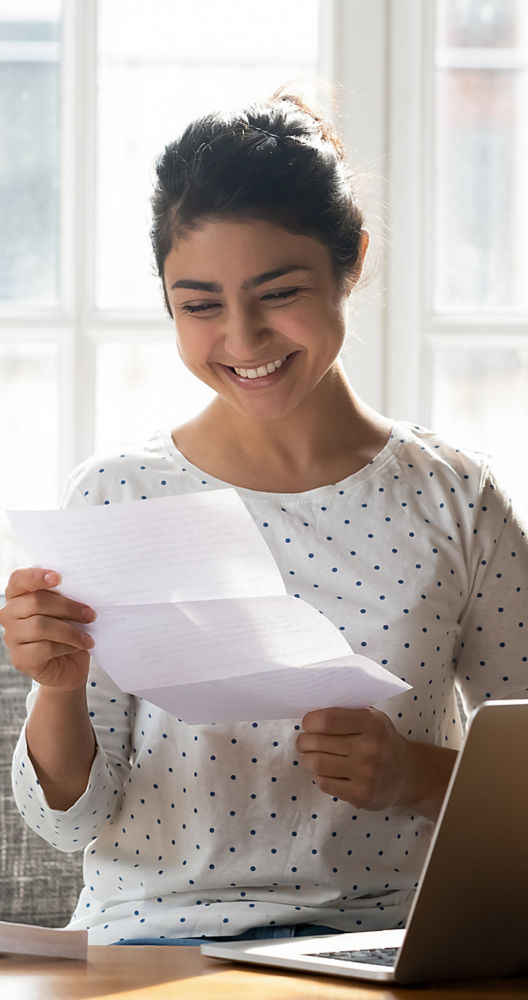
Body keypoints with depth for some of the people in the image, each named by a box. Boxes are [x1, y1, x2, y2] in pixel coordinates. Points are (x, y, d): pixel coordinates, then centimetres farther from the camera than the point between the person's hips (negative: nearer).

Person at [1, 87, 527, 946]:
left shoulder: (453, 499, 4)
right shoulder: (115, 499, 2)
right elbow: (71, 819, 4)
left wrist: (420, 774, -11)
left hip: (384, 940, 1)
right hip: (156, 936, -1)